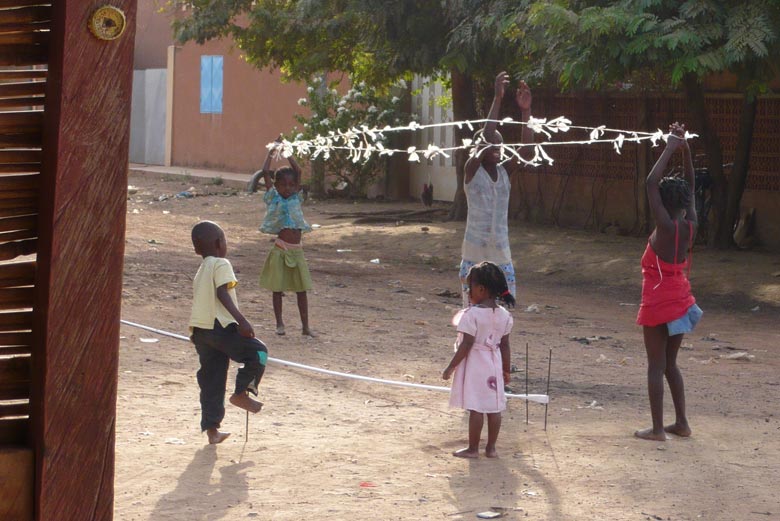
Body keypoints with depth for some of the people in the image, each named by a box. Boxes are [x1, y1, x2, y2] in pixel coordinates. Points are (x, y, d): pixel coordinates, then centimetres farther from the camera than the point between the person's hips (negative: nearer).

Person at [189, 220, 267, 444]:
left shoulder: (201, 271, 23)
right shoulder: (221, 265, -4)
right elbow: (222, 294, -17)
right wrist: (241, 320, -23)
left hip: (199, 329, 9)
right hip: (219, 326, -9)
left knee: (211, 381, 10)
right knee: (258, 352, 2)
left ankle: (211, 429, 10)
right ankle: (241, 393, -1)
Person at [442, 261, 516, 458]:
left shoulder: (471, 314, -17)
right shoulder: (504, 315, 3)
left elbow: (466, 346, -18)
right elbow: (505, 345, 8)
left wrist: (451, 367, -11)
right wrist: (506, 369, 18)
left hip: (474, 365, -6)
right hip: (494, 364, 6)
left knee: (475, 408, 0)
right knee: (494, 408, 10)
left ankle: (473, 448, 7)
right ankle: (491, 447, 16)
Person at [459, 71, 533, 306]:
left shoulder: (504, 172, 8)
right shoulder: (472, 170, -5)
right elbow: (486, 137, -19)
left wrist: (526, 111, -19)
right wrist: (497, 98, -24)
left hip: (502, 256, 5)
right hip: (475, 256, -5)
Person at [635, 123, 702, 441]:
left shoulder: (665, 226, -19)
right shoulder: (690, 226, -2)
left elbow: (651, 183, -22)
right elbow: (690, 186, 10)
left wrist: (671, 149, -16)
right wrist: (684, 148, 5)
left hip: (659, 302, -7)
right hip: (681, 301, 7)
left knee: (656, 365, 0)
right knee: (670, 363, 18)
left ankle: (657, 428, 2)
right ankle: (681, 423, 21)